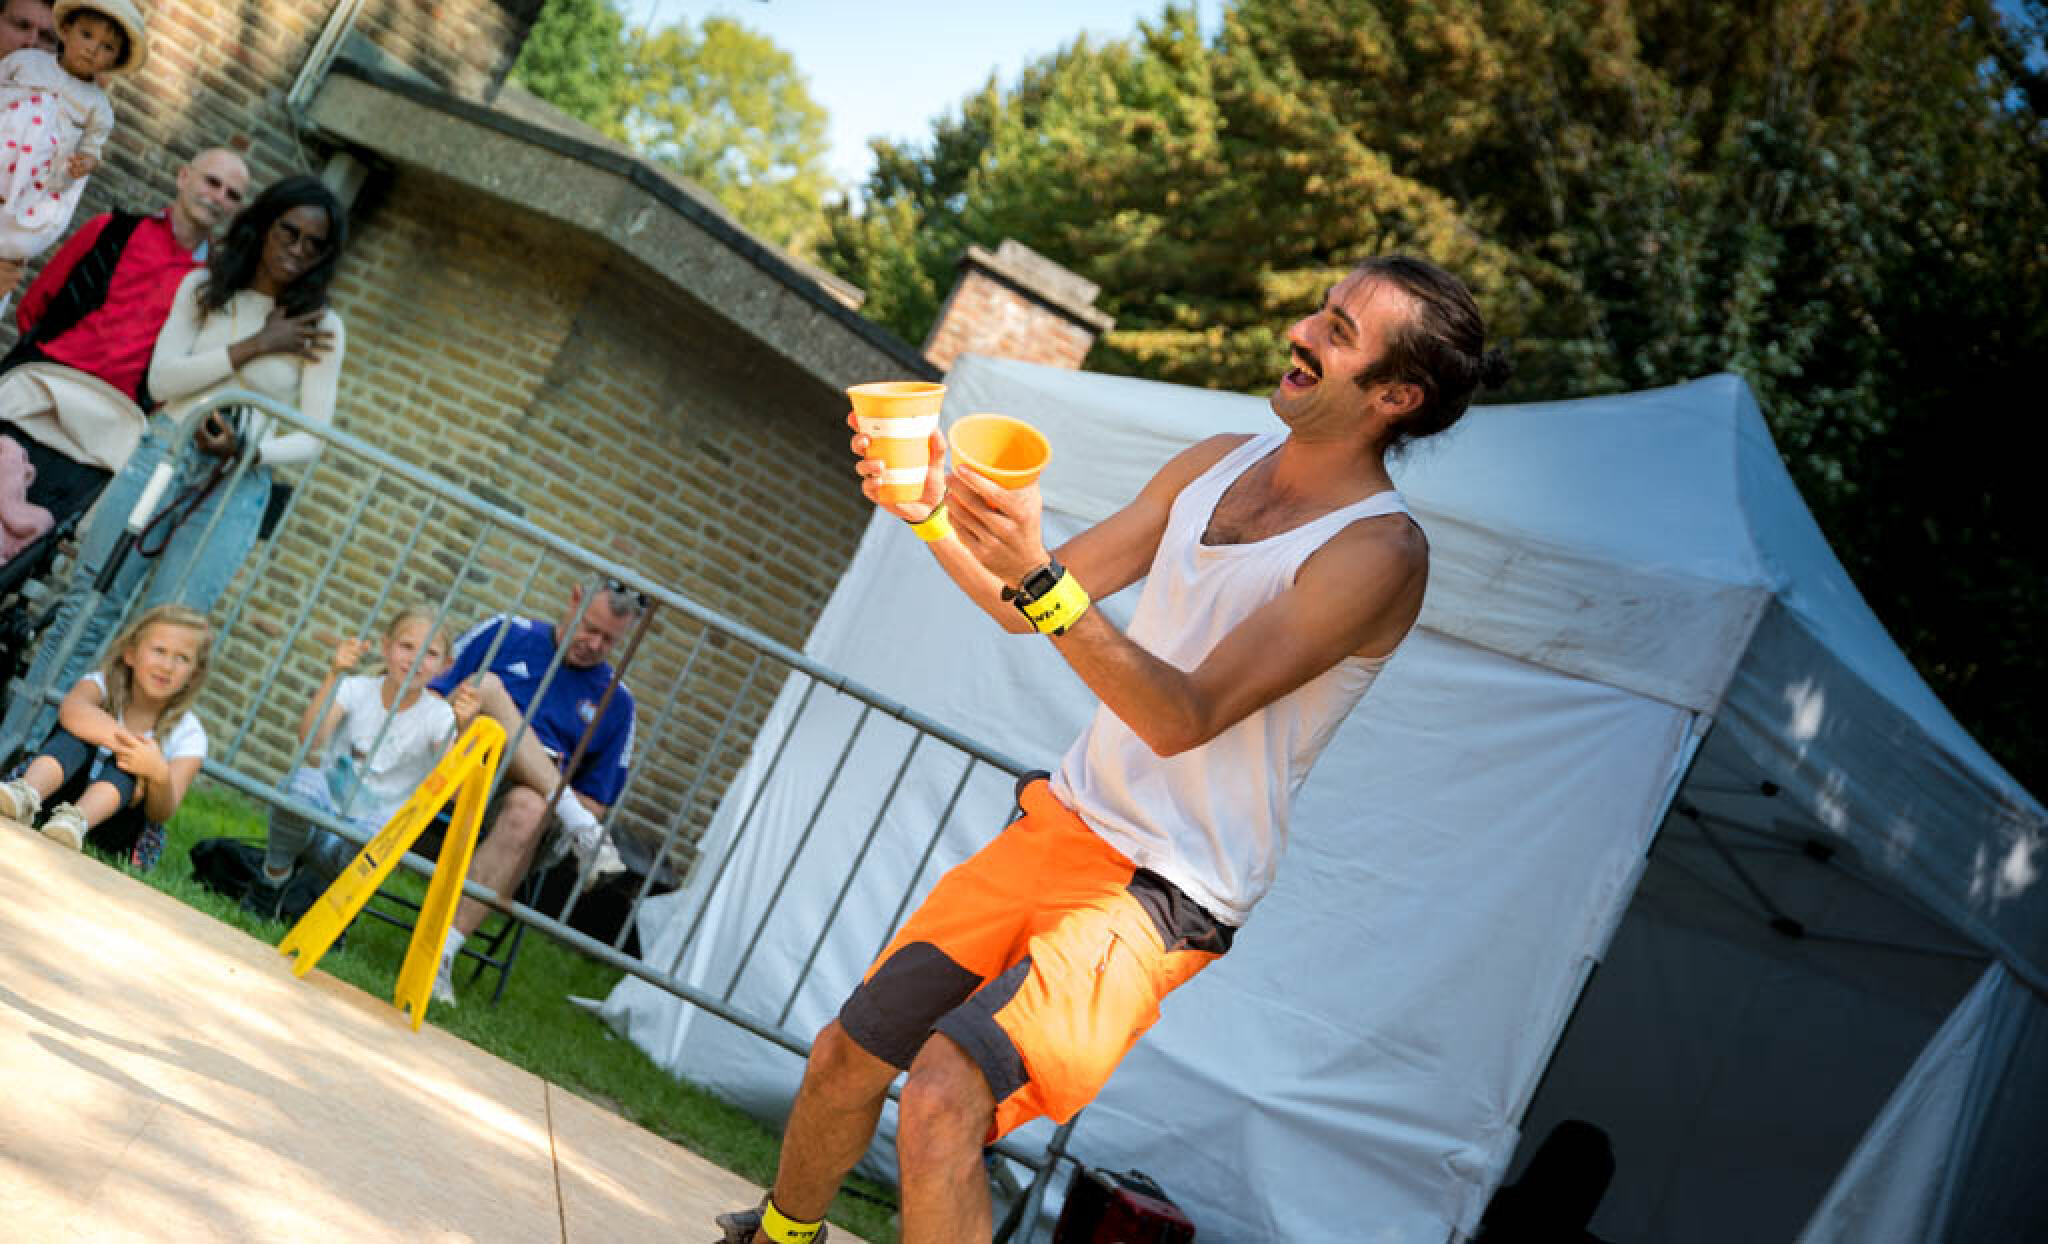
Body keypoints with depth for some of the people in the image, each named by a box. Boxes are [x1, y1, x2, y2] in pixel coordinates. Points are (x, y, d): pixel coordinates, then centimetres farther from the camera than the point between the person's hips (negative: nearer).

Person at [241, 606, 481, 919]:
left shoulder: (438, 716, -3)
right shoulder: (358, 689, -1)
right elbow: (311, 741, -18)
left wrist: (463, 728, -34)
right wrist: (335, 675, -26)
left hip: (374, 820, -1)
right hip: (327, 800, 1)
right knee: (303, 782, -34)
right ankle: (273, 879, -9)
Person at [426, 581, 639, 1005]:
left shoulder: (614, 700, 14)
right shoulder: (507, 634, 12)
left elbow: (598, 802, 15)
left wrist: (557, 792, -9)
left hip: (535, 795, 0)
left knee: (528, 808, -38)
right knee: (486, 685, -26)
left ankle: (443, 949, -40)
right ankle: (577, 826, -31)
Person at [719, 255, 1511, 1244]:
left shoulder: (1378, 552, -18)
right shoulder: (1219, 464, 7)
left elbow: (1184, 716, -26)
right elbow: (1026, 608, 11)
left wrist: (1040, 577, -36)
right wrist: (932, 516, -6)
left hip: (1160, 892, -7)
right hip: (1060, 823, 7)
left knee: (943, 1102, -24)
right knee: (847, 1057, 11)